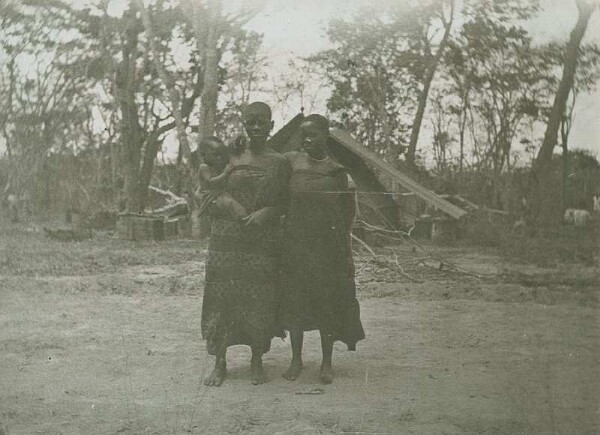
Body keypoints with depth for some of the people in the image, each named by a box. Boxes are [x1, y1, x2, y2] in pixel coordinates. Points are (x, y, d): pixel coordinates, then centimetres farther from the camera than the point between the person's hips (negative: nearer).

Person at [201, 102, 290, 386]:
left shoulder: (279, 163, 5)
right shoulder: (230, 158, 6)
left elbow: (285, 203, 6)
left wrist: (268, 212, -12)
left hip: (263, 243, 0)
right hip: (227, 240, 0)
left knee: (260, 301, 3)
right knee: (222, 298, 1)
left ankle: (257, 362, 19)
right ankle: (220, 363, 13)